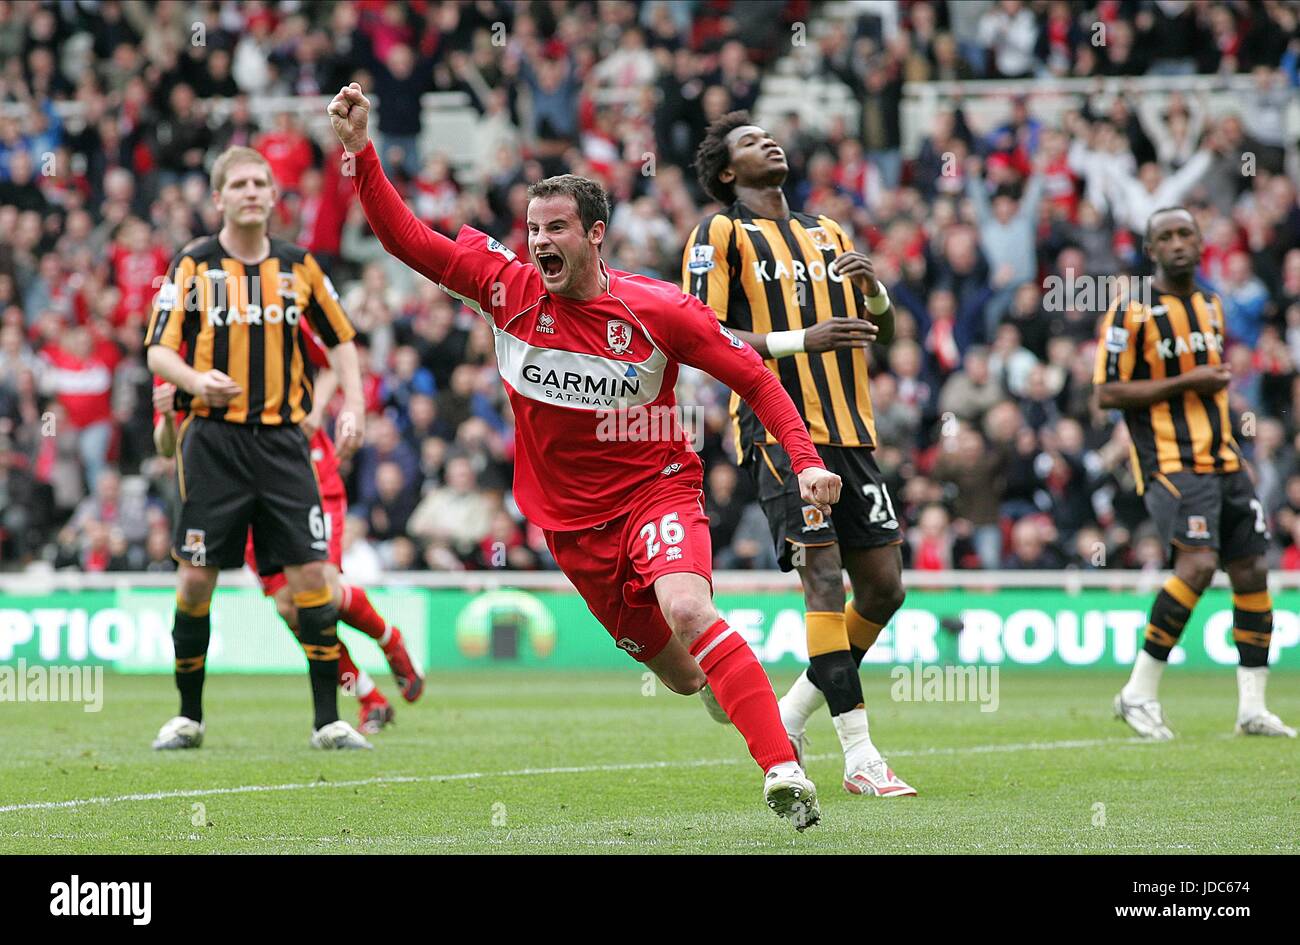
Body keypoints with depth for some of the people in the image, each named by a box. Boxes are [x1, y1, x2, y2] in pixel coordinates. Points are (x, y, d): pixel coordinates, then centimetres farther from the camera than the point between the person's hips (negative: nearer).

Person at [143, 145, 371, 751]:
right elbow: (158, 351, -5)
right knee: (196, 576, -1)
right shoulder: (192, 265, 0)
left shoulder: (299, 266, 9)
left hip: (282, 439, 2)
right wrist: (197, 381, -25)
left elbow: (340, 338, 19)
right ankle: (188, 716, 13)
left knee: (312, 573, -6)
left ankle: (327, 721, 0)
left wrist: (352, 406, 5)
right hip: (213, 437, -2)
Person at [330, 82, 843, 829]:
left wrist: (806, 460, -13)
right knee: (681, 676, 6)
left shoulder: (660, 310, -13)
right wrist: (361, 150, -16)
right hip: (572, 519, 4)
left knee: (687, 609, -32)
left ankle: (785, 771, -34)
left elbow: (753, 376, -4)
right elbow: (409, 240, -5)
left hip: (658, 491, -4)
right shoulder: (509, 288, -6)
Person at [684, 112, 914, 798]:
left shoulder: (827, 233, 22)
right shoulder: (720, 234, 2)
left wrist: (874, 289, 0)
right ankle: (860, 760, -18)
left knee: (883, 587, 2)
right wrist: (800, 340, -18)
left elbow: (883, 335, 22)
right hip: (778, 428, -7)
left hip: (848, 428, 7)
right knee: (824, 579, -16)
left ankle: (788, 718, 19)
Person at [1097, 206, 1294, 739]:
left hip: (1222, 461, 8)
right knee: (1198, 562, -24)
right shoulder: (1132, 312, -7)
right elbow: (1107, 394, -12)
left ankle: (1252, 707, 9)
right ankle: (1139, 693, -14)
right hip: (1171, 463, -8)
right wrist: (1185, 383, -17)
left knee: (1251, 570, 2)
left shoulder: (1212, 308, 17)